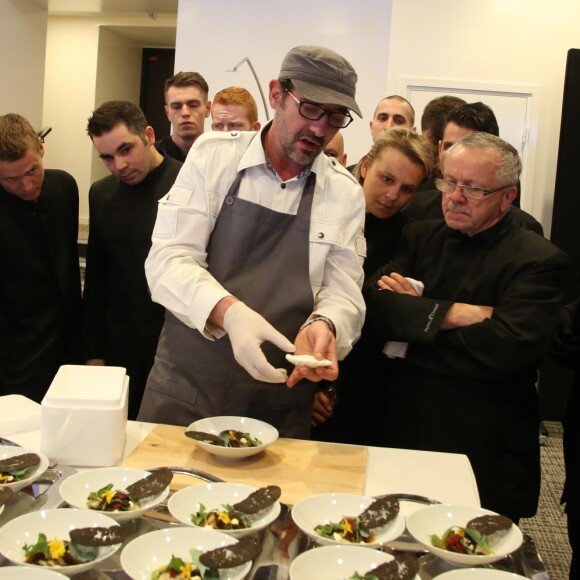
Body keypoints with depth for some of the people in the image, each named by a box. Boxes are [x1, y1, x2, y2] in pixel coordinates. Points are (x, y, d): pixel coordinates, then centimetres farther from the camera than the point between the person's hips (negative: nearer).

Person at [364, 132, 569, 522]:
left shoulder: (538, 260, -7)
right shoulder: (421, 237, 8)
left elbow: (506, 347, -23)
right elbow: (374, 306, -7)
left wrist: (411, 317, -14)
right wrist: (451, 313, -19)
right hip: (406, 435, 4)